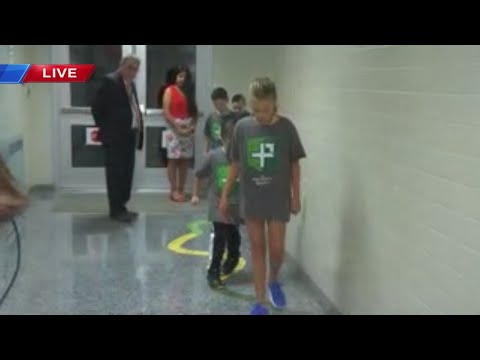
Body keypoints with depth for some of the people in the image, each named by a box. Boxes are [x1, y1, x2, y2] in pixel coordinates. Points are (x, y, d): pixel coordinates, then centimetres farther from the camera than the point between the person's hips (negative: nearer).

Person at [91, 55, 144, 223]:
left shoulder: (131, 84, 17)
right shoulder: (110, 81, -9)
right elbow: (96, 108, -10)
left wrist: (138, 129, 7)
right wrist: (104, 129, -8)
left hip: (129, 135, 8)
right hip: (115, 136, -8)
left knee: (126, 173, 12)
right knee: (116, 173, -3)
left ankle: (121, 206, 21)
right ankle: (116, 209, 3)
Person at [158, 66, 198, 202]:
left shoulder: (188, 91, 16)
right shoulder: (169, 90, -1)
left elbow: (194, 111, 13)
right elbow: (166, 112, -10)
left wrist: (193, 125, -2)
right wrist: (177, 127, -14)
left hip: (188, 128, 6)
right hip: (174, 127, -6)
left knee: (185, 161, 5)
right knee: (174, 160, -4)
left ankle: (181, 190, 10)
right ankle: (174, 191, -1)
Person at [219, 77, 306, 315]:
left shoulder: (286, 127, -8)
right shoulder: (242, 127, -5)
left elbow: (294, 165, 0)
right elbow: (235, 164, 3)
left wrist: (296, 197, 1)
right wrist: (225, 195, 4)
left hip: (278, 200, -1)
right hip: (251, 200, 1)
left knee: (276, 249, 3)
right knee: (257, 248, 9)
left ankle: (274, 281, 37)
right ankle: (260, 303, 19)